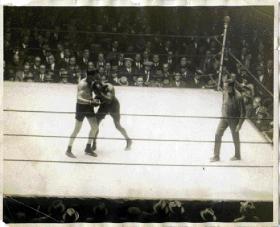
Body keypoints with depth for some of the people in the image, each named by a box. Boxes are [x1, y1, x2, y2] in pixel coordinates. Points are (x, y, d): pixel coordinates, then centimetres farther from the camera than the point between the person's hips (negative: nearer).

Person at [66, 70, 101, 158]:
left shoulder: (90, 82, 5)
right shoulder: (82, 84, -23)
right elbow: (79, 98, -35)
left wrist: (94, 101, 7)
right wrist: (91, 102, -43)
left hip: (89, 107, 8)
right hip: (81, 107, -8)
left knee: (95, 127, 7)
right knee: (77, 129, -2)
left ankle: (88, 148, 19)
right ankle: (68, 150, 9)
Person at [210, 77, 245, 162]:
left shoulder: (238, 97, -25)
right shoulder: (225, 93, -6)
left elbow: (243, 112, -18)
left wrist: (239, 125, -19)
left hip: (234, 120, -5)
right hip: (224, 117, 5)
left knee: (235, 137, 11)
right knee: (218, 134, -2)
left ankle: (237, 155, 34)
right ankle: (216, 156, 8)